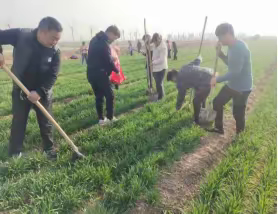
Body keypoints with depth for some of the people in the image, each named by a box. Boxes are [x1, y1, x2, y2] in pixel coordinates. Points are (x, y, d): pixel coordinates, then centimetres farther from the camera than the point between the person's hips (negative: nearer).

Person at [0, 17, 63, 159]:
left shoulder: (54, 51, -15)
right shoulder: (20, 35, -17)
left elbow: (52, 76, -16)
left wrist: (39, 92, -27)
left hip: (43, 92, 1)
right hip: (20, 90, 0)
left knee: (46, 123, 11)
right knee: (18, 122, 11)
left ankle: (49, 148, 31)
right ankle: (14, 153, 29)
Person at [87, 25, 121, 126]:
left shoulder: (95, 39, 15)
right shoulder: (104, 42, -17)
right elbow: (108, 60, -16)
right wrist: (116, 70, -1)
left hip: (91, 73, 9)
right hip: (100, 73, -9)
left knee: (99, 96, 13)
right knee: (109, 95, 5)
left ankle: (101, 119, 17)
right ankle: (110, 117, 12)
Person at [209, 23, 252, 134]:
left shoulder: (240, 48, -27)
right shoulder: (232, 46, 3)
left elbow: (235, 72, -29)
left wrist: (217, 79, -20)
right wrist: (220, 52, 1)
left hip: (242, 87, -10)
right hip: (231, 84, 10)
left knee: (237, 113, 5)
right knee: (217, 102, 15)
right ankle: (218, 128, 31)